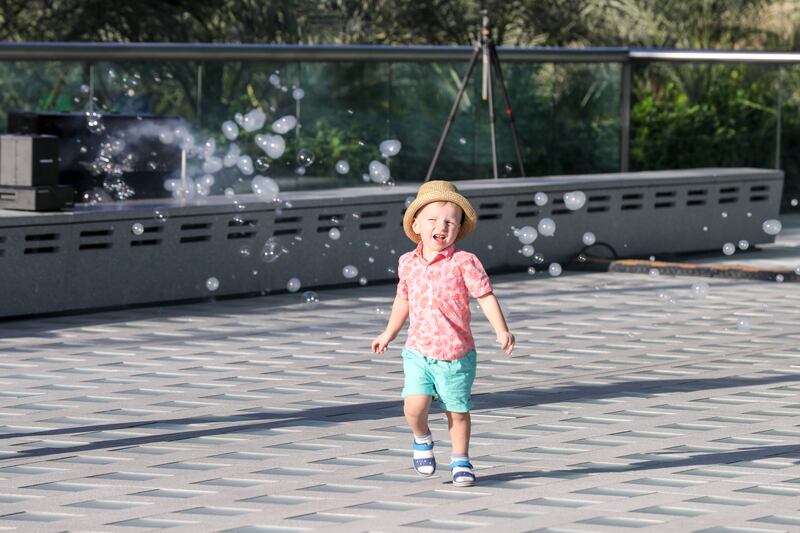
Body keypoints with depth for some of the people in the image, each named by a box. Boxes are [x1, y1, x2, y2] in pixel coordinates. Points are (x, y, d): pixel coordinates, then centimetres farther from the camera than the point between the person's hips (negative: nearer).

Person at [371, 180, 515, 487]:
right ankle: (422, 439, 17)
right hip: (418, 350, 2)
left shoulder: (464, 263, -10)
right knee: (414, 405, -15)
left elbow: (486, 297, -12)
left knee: (457, 411, 7)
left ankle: (460, 461, 28)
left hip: (456, 354, -2)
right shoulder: (408, 263, 3)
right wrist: (389, 333, 27)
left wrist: (501, 331, -23)